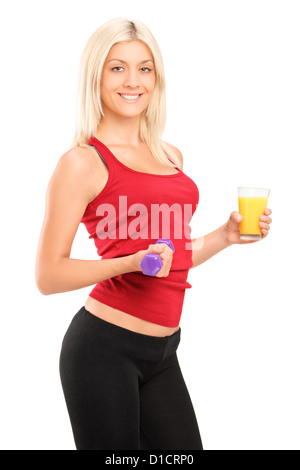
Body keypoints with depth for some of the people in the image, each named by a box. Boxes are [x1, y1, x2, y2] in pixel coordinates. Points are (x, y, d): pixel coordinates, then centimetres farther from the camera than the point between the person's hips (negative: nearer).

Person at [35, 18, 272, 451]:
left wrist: (227, 235, 8)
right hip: (106, 346, -6)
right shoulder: (82, 161, -8)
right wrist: (131, 262, -23)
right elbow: (48, 275, -11)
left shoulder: (171, 156, 13)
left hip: (161, 352, 7)